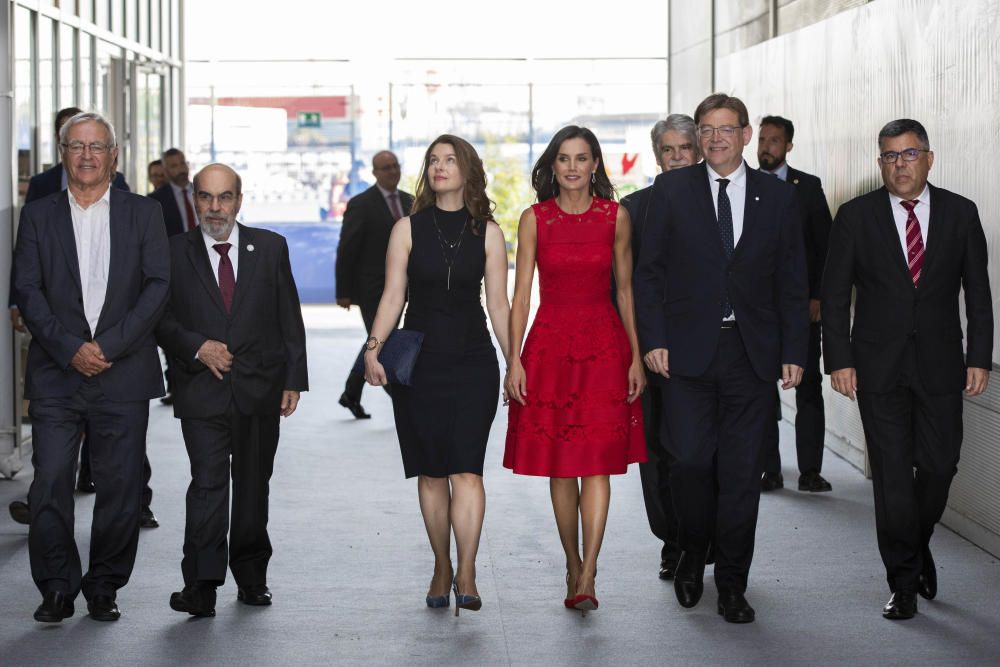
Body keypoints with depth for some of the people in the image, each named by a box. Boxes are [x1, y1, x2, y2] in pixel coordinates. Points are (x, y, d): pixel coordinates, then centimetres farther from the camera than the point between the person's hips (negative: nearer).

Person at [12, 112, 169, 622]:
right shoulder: (38, 216, 9)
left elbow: (157, 287, -1)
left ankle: (104, 587, 16)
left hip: (123, 374, 0)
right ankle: (57, 589, 8)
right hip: (55, 375, 0)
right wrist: (70, 349, -11)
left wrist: (108, 345, -11)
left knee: (120, 487, 2)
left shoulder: (142, 214, 8)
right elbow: (27, 290, 1)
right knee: (49, 484, -5)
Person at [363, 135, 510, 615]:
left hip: (473, 363, -1)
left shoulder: (487, 232, 4)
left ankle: (466, 575, -13)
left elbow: (498, 303, 6)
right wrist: (374, 348, -11)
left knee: (466, 468, -11)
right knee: (430, 471, 6)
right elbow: (393, 296, 2)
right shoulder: (408, 229, 4)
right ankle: (442, 569, 17)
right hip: (419, 363, 1)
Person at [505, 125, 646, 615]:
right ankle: (574, 565, 18)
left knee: (598, 463, -8)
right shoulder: (534, 219, 2)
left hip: (604, 344, 0)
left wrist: (636, 357, 4)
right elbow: (521, 295, 2)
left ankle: (585, 579, -10)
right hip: (550, 345, 1)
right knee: (560, 467, 5)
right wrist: (514, 360, -6)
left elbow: (624, 290, 8)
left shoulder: (615, 217, 4)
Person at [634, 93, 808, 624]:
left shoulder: (778, 197, 7)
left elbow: (792, 281, 8)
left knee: (741, 471, 2)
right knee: (691, 460, -6)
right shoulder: (671, 190, 5)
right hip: (688, 351, -1)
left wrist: (794, 353, 2)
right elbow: (649, 271, 4)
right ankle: (692, 554, 22)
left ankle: (732, 584, 13)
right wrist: (653, 340, -5)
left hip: (752, 353, 1)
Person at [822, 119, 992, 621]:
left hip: (940, 365, 1)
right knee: (892, 474, -1)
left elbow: (977, 292, 6)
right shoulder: (856, 216, 1)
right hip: (879, 367, -1)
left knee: (940, 466, 2)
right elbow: (835, 295, 2)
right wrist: (839, 360, -6)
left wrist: (979, 357, 0)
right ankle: (904, 582, 9)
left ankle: (918, 546, 31)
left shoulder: (960, 213, 4)